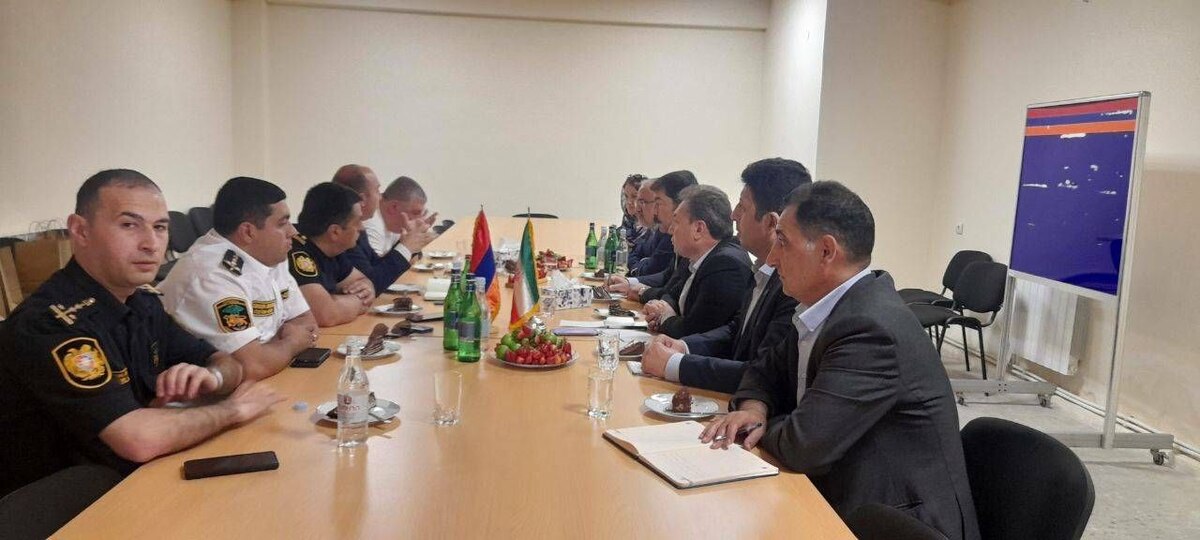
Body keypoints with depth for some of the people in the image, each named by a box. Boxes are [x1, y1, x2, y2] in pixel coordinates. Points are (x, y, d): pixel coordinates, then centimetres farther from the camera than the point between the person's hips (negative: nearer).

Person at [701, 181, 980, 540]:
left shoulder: (872, 328, -25)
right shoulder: (826, 310, 2)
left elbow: (801, 445, -27)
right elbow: (767, 373, 13)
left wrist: (759, 424, -6)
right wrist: (754, 409, -7)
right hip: (846, 503, 7)